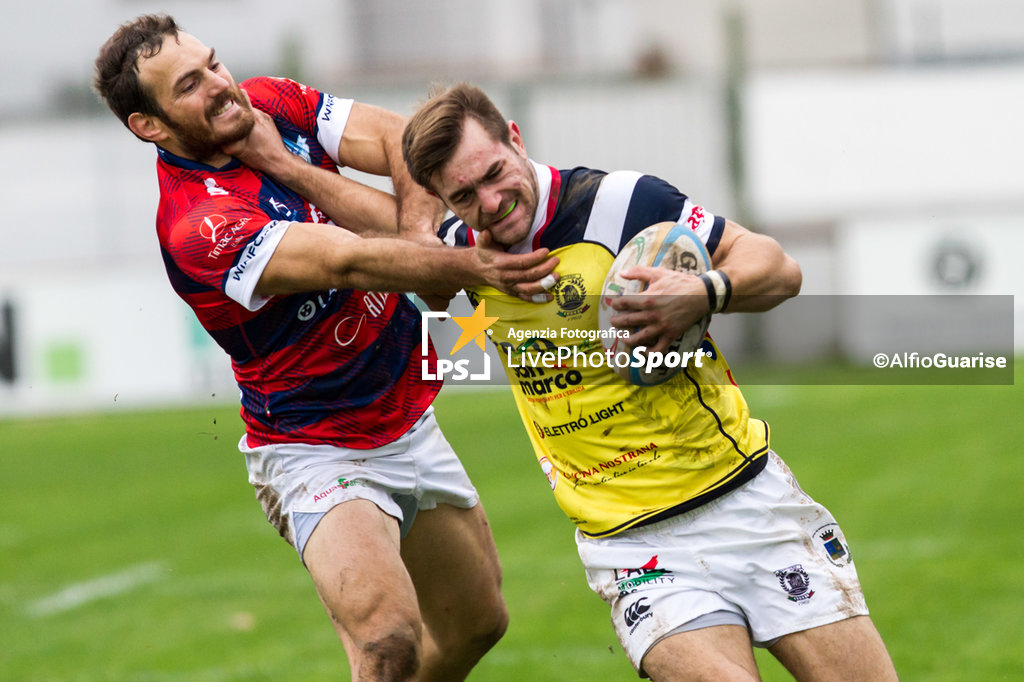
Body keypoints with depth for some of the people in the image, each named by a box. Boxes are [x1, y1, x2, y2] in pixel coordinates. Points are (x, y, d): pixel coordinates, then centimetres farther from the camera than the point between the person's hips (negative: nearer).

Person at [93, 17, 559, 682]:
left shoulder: (274, 104, -3)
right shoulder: (197, 231, -27)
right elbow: (353, 261, -39)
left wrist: (419, 232, -27)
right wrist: (471, 266, -50)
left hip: (409, 420, 8)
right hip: (316, 453, -8)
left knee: (478, 623, 18)